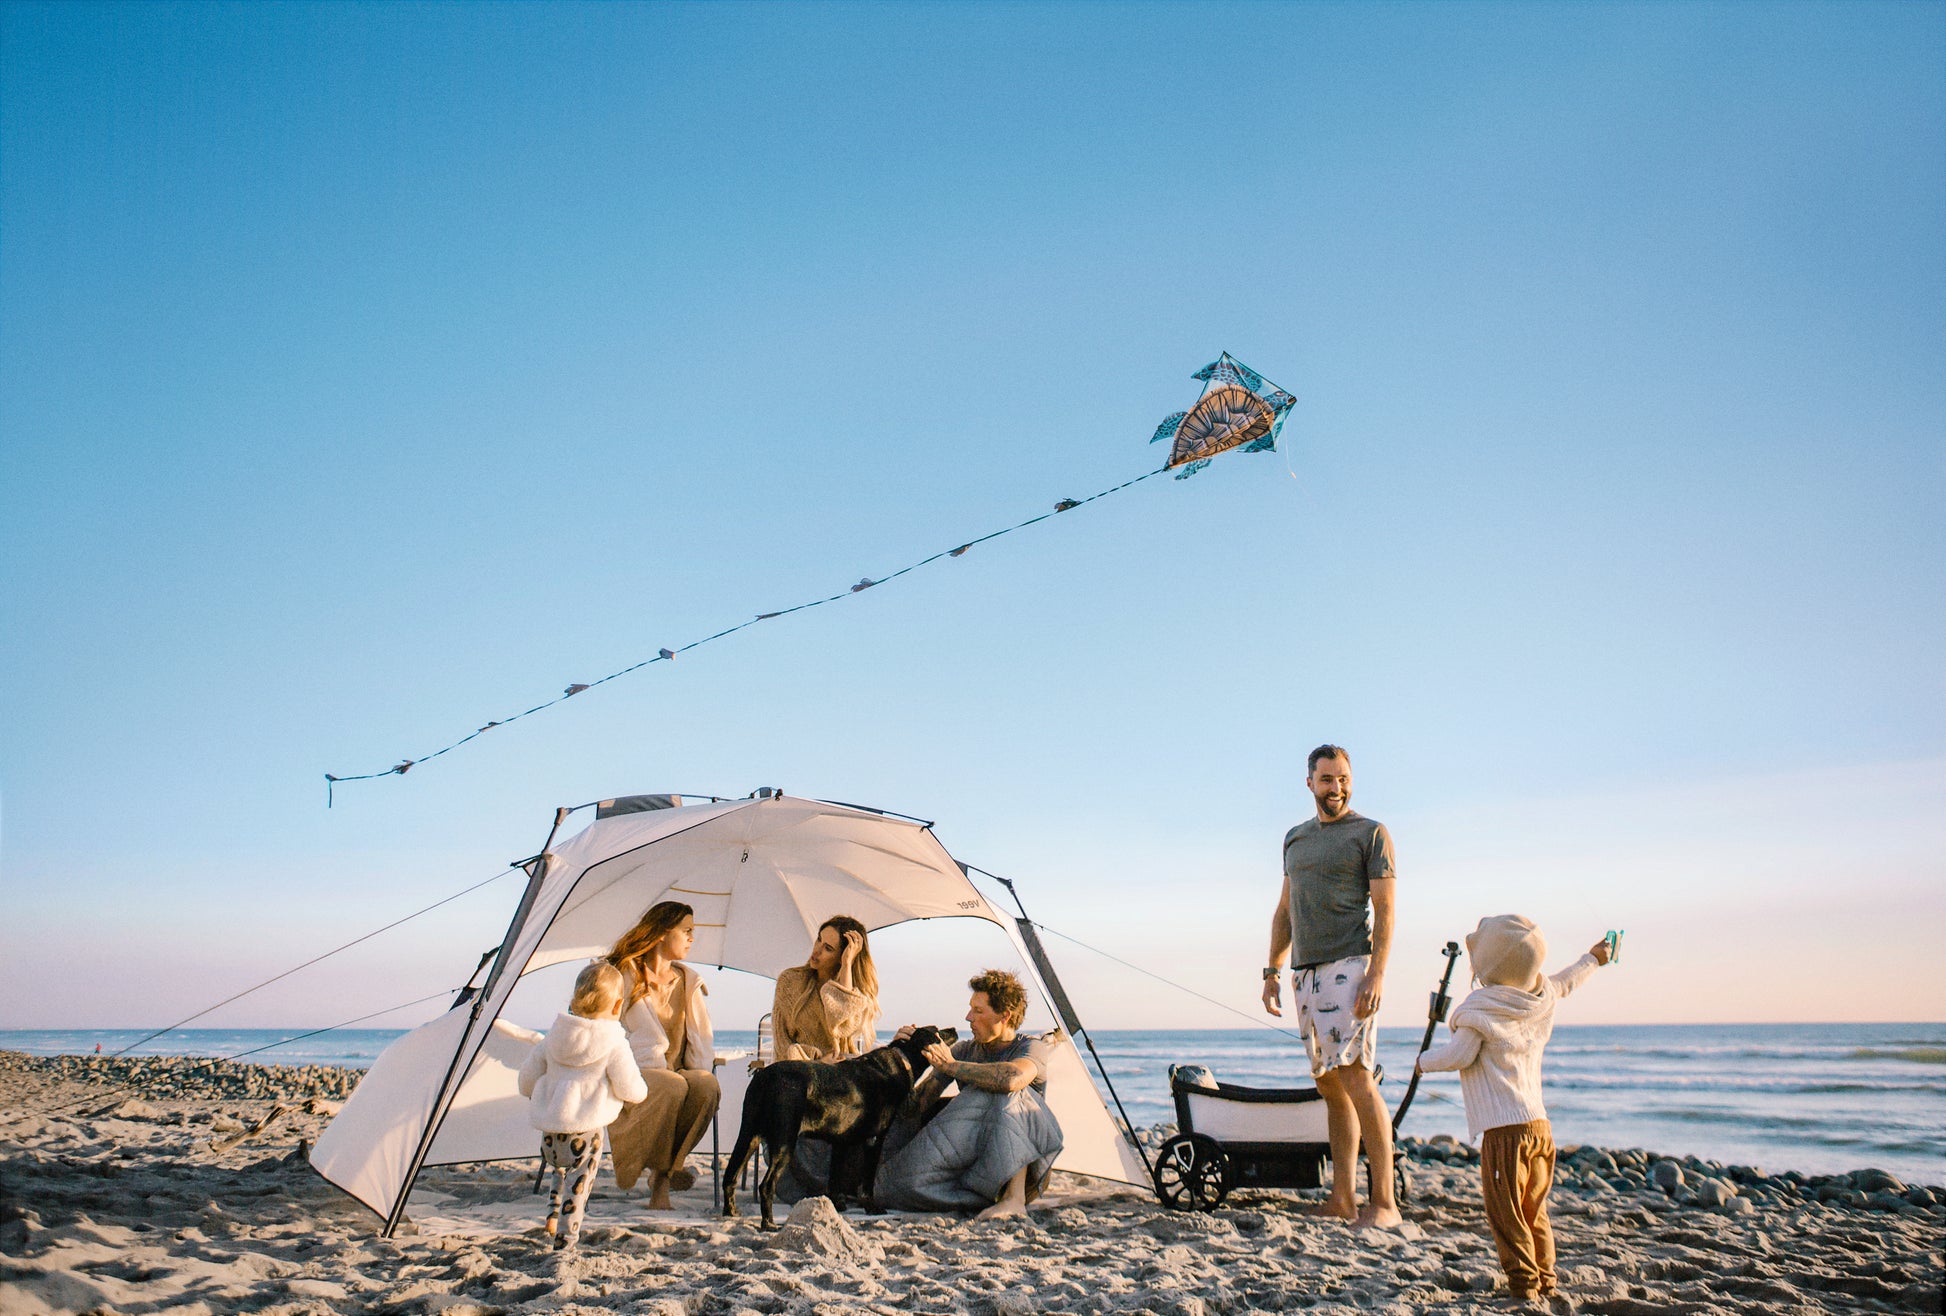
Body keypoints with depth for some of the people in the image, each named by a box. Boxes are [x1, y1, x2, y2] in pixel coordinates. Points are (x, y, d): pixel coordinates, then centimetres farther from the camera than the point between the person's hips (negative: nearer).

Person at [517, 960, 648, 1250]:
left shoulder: (554, 1035, 6)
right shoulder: (614, 1044, -11)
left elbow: (528, 1076, 14)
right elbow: (629, 1089, -8)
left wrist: (532, 1095, 36)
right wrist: (641, 1088, 15)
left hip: (549, 1126, 6)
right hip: (585, 1128, -6)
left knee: (562, 1170, 28)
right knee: (578, 1182, 6)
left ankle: (554, 1212, 13)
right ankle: (565, 1237, 5)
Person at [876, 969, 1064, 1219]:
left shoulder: (1031, 1048, -7)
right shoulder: (964, 1050, 7)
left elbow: (1012, 1078, -34)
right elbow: (917, 1106, 4)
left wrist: (950, 1066, -24)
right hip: (976, 1163, 4)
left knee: (1007, 1095, -31)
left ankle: (1014, 1197, -32)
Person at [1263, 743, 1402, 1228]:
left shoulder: (1371, 834, 0)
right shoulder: (1295, 837, 19)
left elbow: (1384, 911, -6)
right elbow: (1285, 910, 23)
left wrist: (1376, 974, -17)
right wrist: (1272, 971, 17)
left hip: (1348, 967, -6)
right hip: (1305, 972, 7)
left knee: (1355, 1076, -15)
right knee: (1329, 1085, 7)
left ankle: (1384, 1202, -11)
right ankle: (1343, 1198, 12)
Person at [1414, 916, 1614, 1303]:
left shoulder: (1480, 1009, -14)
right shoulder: (1542, 997, 7)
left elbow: (1458, 1056, -15)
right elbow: (1565, 982, 28)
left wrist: (1426, 1059, 6)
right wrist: (1592, 958, 48)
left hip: (1504, 1129, -8)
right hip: (1540, 1125, 8)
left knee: (1505, 1211, -1)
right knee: (1534, 1209, 16)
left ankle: (1523, 1281, -1)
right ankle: (1545, 1280, 18)